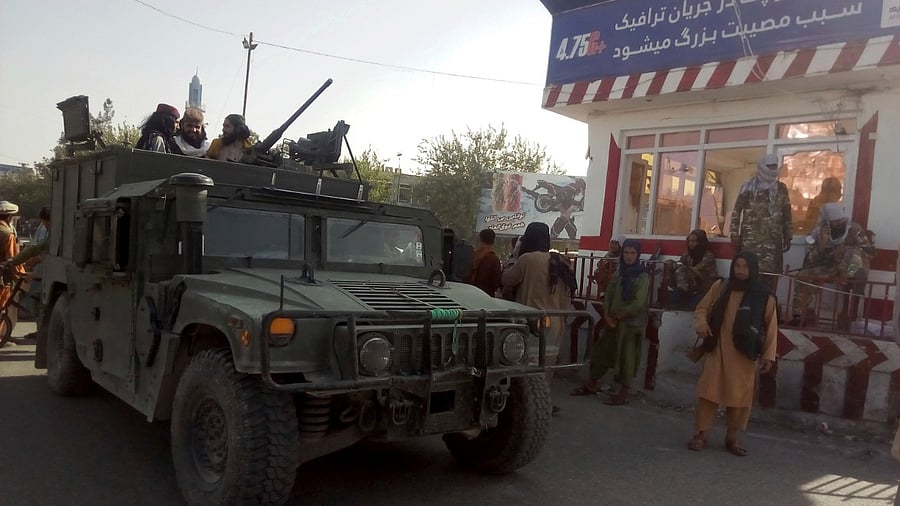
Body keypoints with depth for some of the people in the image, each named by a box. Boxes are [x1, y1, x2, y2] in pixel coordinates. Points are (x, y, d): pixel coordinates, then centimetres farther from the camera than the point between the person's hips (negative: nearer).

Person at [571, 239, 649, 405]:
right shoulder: (619, 273, 10)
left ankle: (623, 394, 10)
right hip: (613, 322, 6)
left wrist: (617, 316, -10)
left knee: (626, 358, 0)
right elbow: (608, 296, 8)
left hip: (631, 324, -6)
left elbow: (638, 304, -16)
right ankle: (591, 384, 24)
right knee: (602, 351, 11)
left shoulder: (642, 276, -9)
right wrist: (607, 316, -6)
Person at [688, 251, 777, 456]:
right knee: (708, 391, 0)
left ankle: (732, 437, 21)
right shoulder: (720, 287, 2)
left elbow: (771, 327, 2)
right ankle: (700, 434, 9)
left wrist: (768, 355, -2)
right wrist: (701, 323, -12)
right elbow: (702, 308, 9)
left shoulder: (764, 296, -2)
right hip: (717, 351, 1)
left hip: (744, 356, 0)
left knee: (739, 397, 6)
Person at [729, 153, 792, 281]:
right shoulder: (749, 187, 5)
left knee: (771, 272, -2)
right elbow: (737, 210, 2)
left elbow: (787, 214, 15)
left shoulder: (781, 188, 14)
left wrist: (787, 237, 11)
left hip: (773, 239, 3)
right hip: (751, 238, -3)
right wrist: (735, 234, -6)